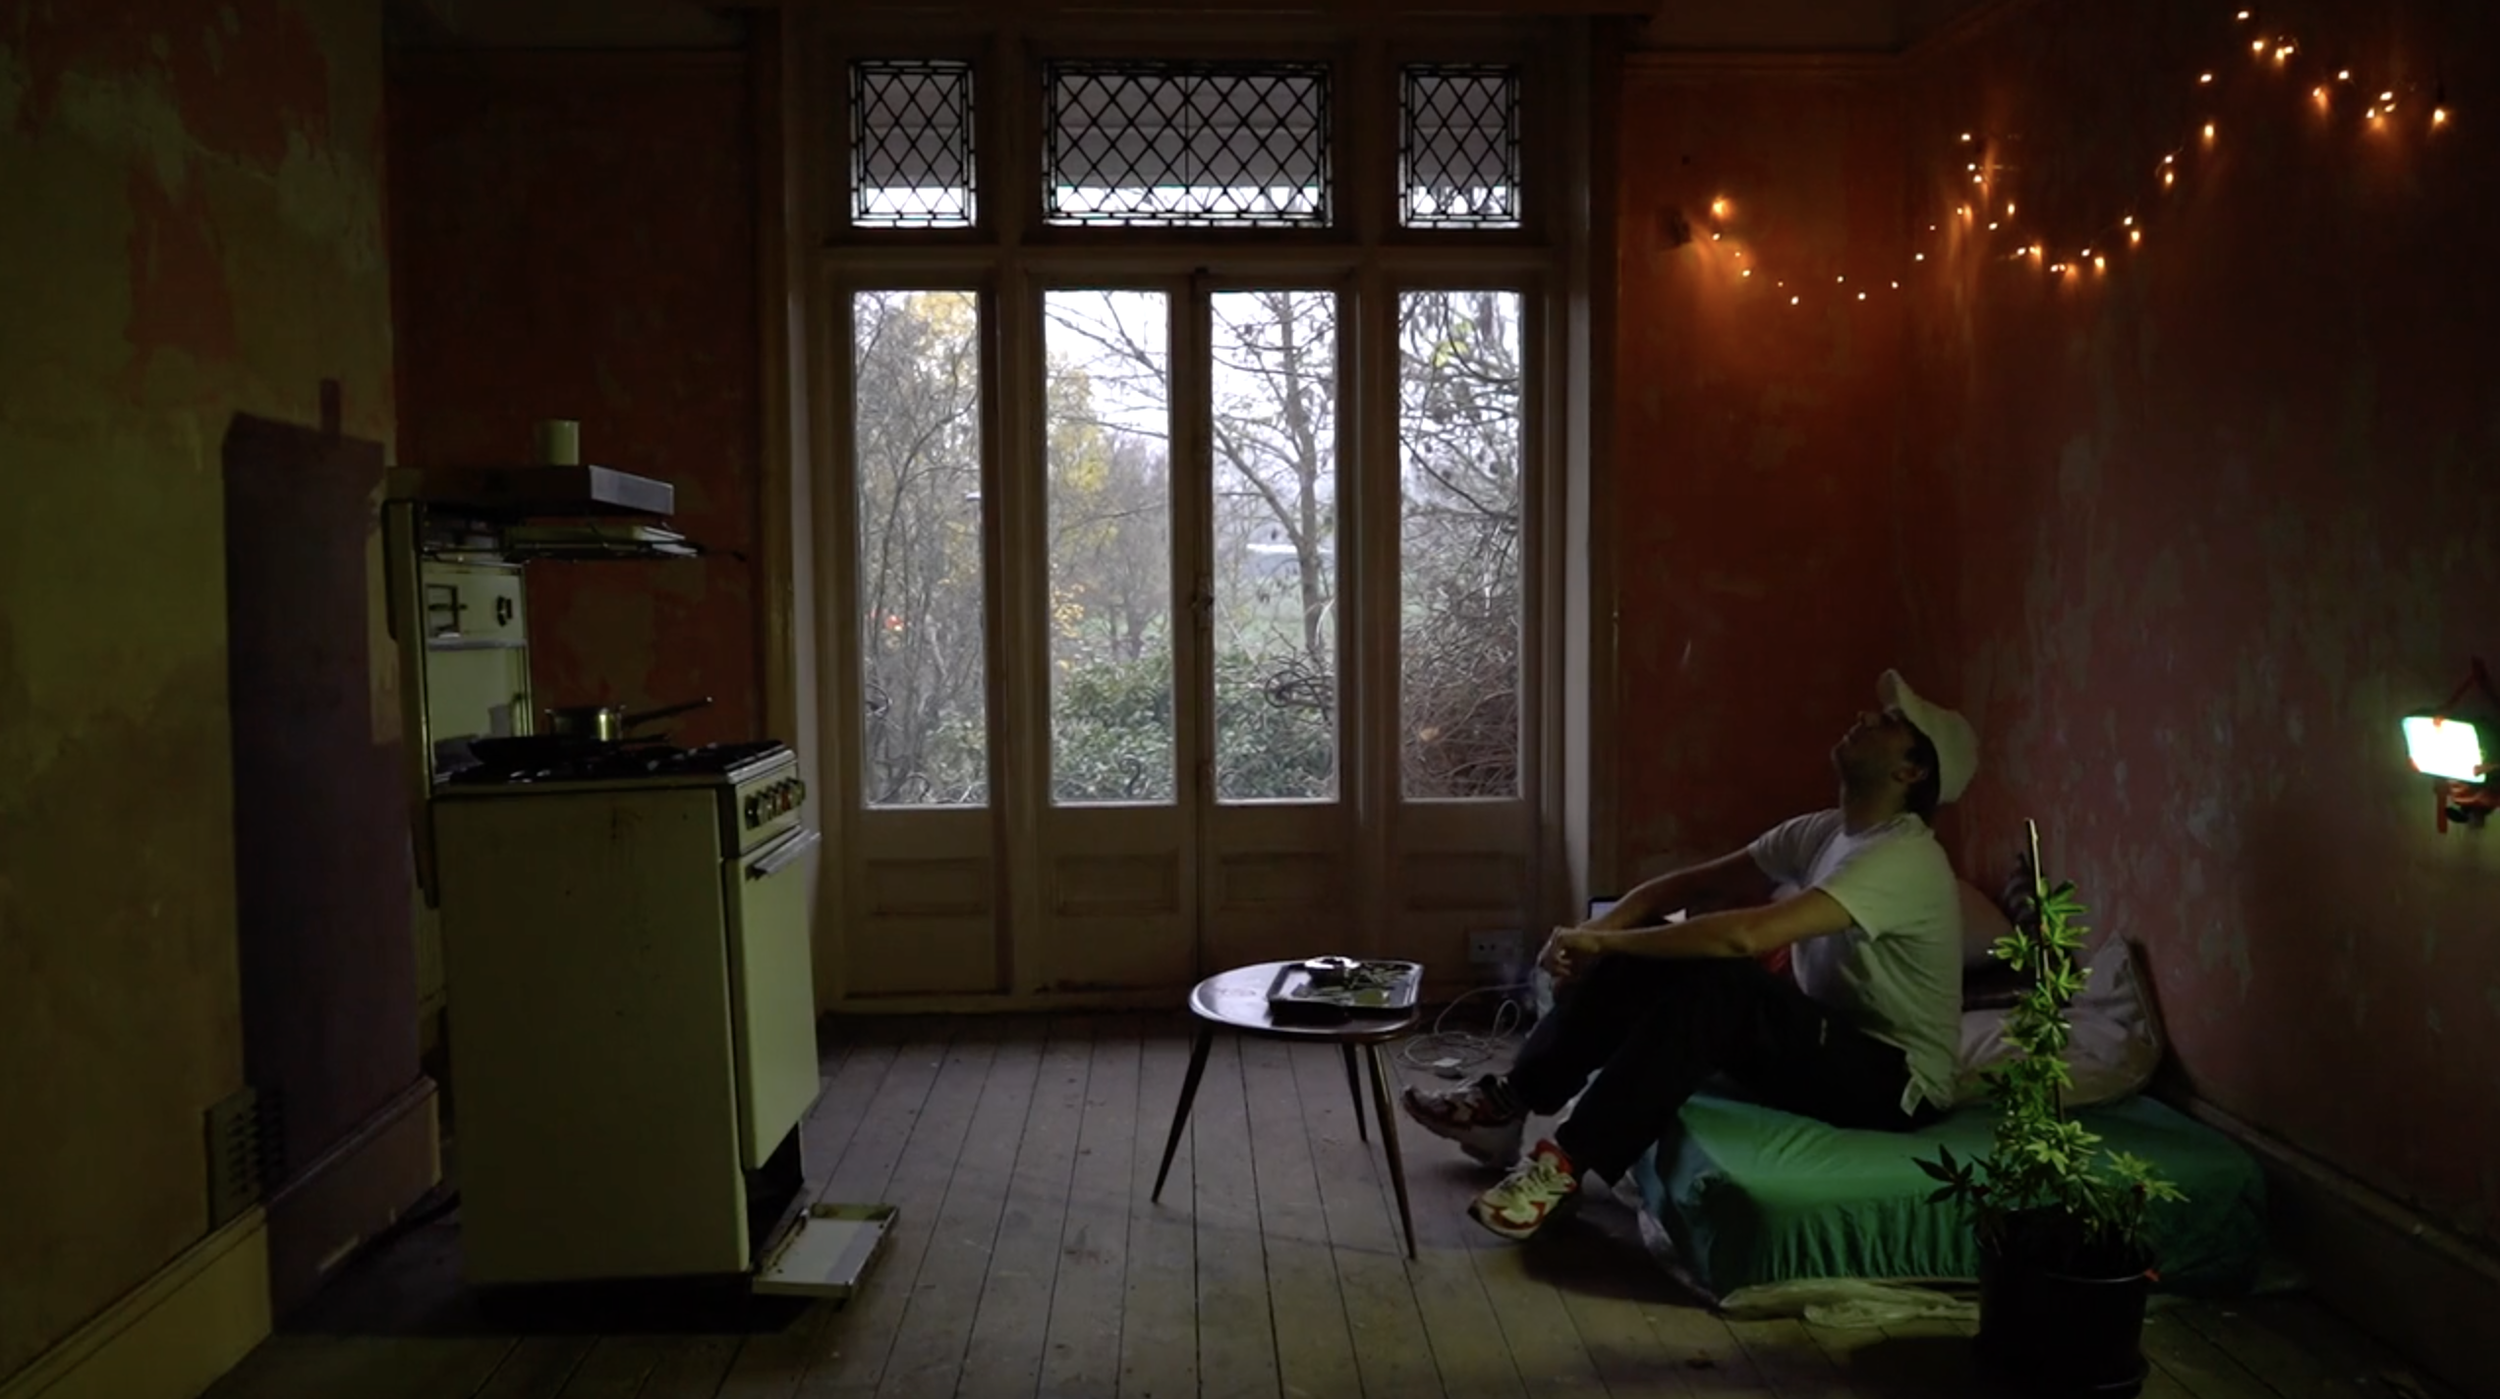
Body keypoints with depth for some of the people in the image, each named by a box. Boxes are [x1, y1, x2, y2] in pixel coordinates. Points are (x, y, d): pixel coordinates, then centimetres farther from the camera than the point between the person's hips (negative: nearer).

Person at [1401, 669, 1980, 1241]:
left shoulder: (1904, 859, -23)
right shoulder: (1821, 831, 6)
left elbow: (1746, 934, -35)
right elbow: (1689, 885, 6)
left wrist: (1604, 942, -27)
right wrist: (1596, 932, -13)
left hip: (1894, 1080, -8)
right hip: (1827, 1043, 8)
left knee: (1714, 984, -32)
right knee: (1650, 956, -8)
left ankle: (1566, 1162, -28)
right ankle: (1509, 1104, -4)